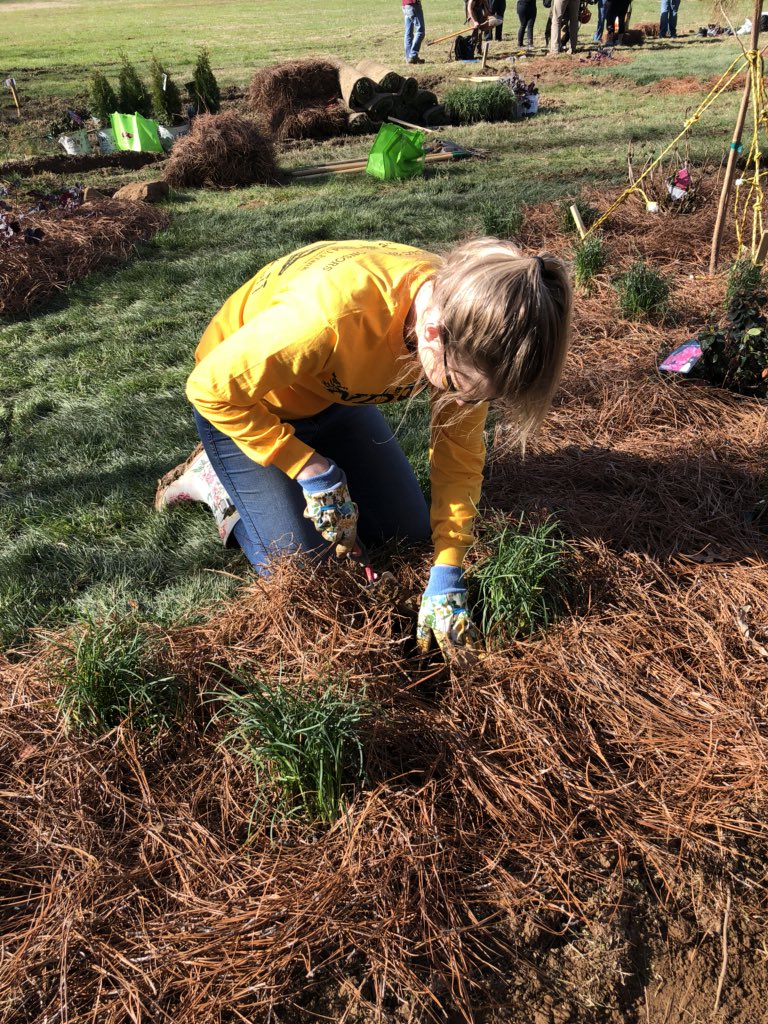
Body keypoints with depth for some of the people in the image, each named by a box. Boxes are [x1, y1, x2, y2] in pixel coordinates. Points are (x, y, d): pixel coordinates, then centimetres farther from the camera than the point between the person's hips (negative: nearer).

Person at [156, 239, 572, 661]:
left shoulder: (463, 313, -25)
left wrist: (446, 574, -20)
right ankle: (219, 481, 14)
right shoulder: (332, 315, -44)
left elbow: (459, 452, -15)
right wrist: (311, 470, -27)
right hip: (240, 398, -5)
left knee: (410, 533, 7)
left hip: (331, 395, 5)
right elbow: (211, 388, -29)